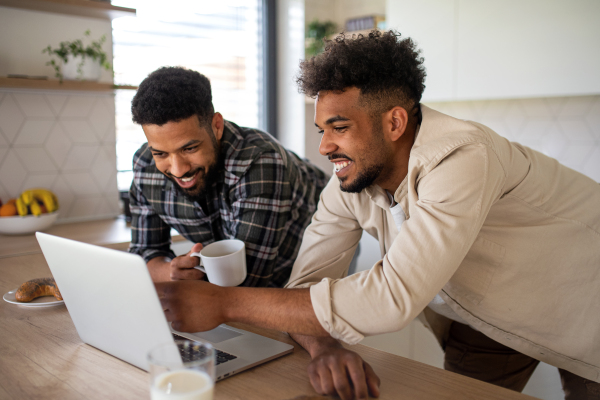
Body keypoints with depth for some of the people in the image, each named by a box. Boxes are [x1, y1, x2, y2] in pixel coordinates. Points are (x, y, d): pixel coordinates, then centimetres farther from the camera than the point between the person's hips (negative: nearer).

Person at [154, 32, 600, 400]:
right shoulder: (349, 184, -17)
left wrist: (224, 302, -43)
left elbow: (390, 298, -46)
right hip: (487, 317, 4)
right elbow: (306, 282, -15)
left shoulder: (460, 159, -39)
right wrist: (323, 347, -39)